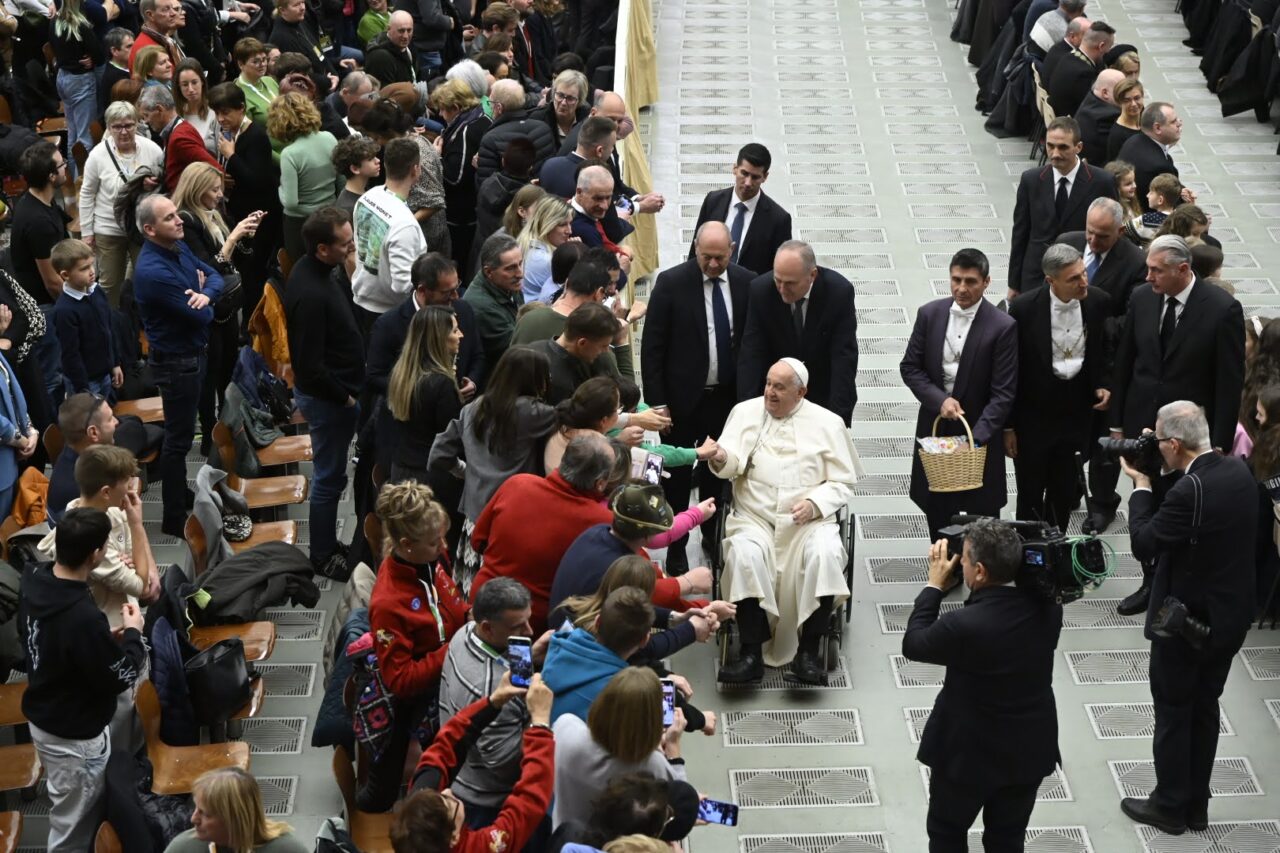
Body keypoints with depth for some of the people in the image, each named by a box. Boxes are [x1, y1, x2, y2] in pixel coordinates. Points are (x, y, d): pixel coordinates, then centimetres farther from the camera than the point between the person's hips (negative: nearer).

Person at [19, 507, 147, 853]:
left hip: (41, 716, 8)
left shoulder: (33, 579, -12)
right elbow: (120, 678, -22)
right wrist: (133, 633, -6)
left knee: (74, 813, 28)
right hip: (74, 735, -8)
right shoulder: (84, 618, -37)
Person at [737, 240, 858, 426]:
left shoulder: (840, 292, -23)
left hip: (825, 395, -1)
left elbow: (844, 358, -24)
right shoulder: (760, 290, -19)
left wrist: (837, 416, -32)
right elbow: (751, 355, -18)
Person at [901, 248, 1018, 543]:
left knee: (982, 513, 7)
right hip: (934, 427, 3)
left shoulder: (1003, 327, -15)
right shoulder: (929, 314, -4)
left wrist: (976, 437, -24)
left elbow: (1003, 394, -15)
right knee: (936, 508, 13)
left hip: (980, 433, -3)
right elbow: (909, 367, 2)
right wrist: (939, 400, -15)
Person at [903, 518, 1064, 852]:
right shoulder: (1047, 607, -15)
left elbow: (913, 644, -13)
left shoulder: (964, 625, -31)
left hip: (969, 751, -5)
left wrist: (935, 585, -6)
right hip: (1029, 748, 5)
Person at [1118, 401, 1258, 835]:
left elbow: (1143, 544, -19)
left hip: (1187, 621, -8)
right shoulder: (1238, 470, -4)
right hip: (1231, 614, 8)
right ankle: (1196, 806, 30)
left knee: (1173, 713, 10)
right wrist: (1158, 481, 2)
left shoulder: (1190, 491, -29)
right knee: (1204, 709, 19)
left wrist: (1141, 485, -9)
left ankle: (1170, 807, 23)